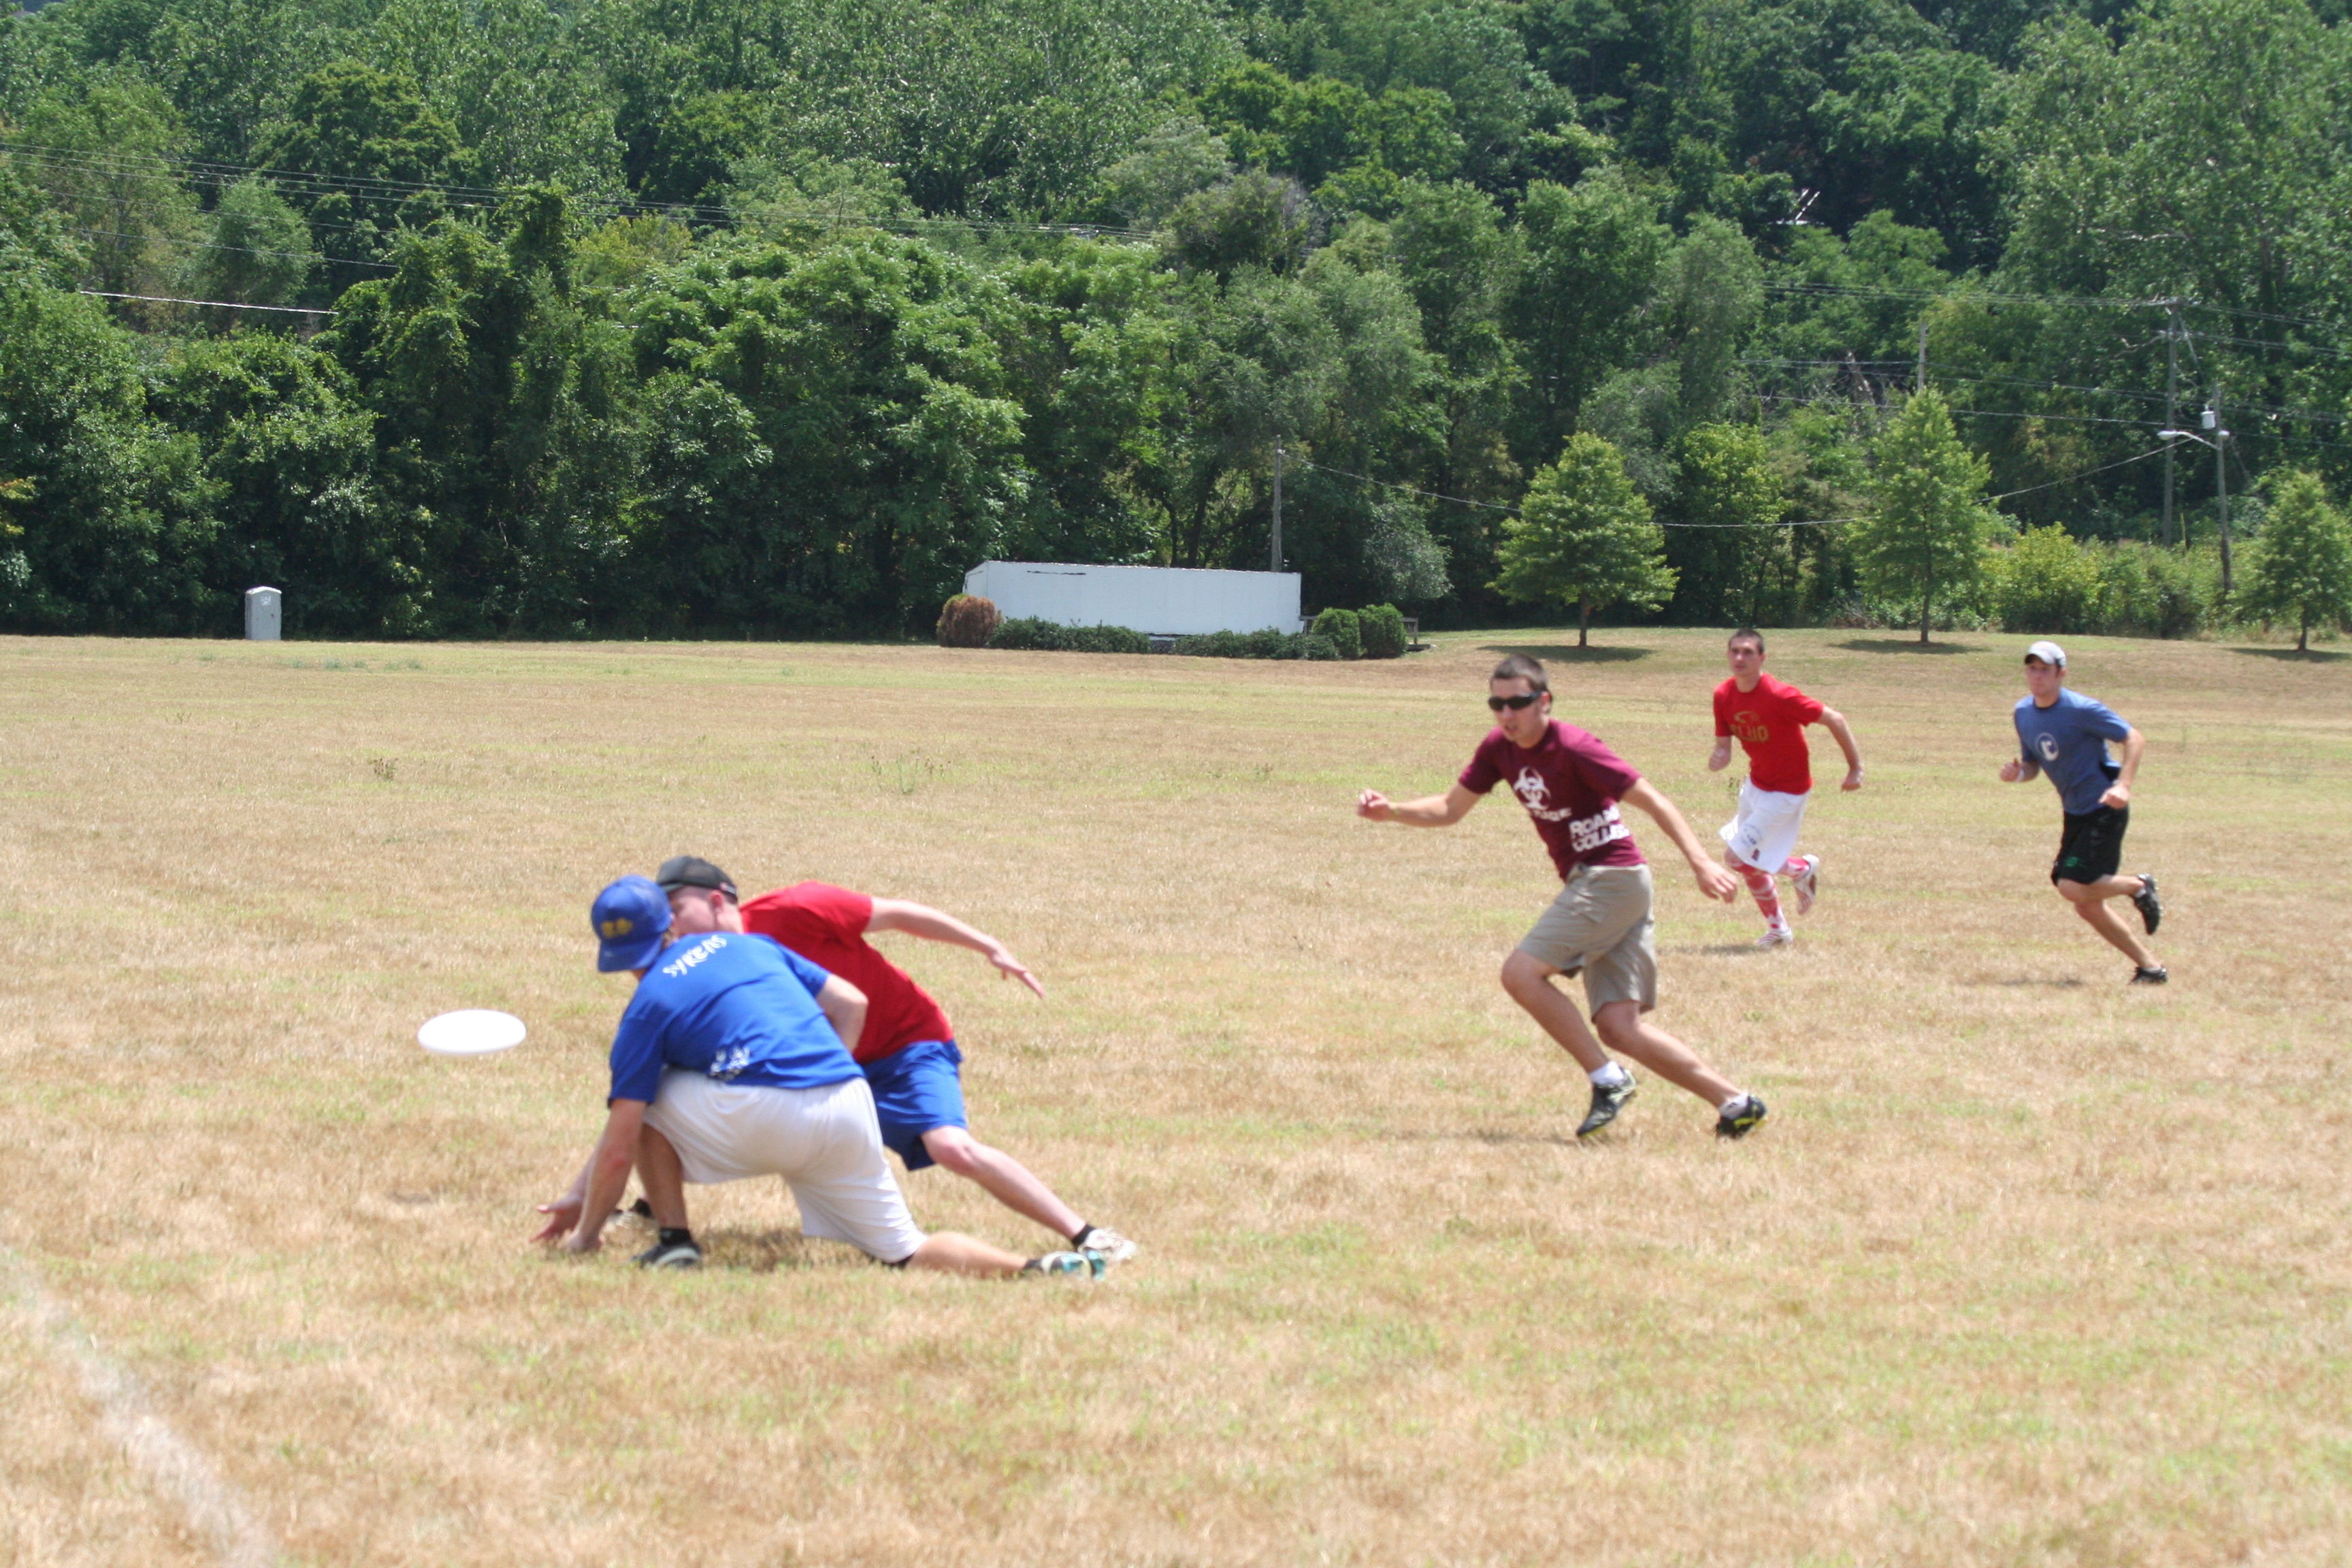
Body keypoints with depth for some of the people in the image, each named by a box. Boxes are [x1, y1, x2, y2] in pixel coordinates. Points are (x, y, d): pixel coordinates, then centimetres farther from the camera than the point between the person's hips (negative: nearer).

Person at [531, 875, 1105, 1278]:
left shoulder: (649, 1003, 8)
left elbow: (619, 1149, 5)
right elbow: (851, 1004, 21)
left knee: (644, 1104, 16)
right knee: (906, 1253, 13)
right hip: (851, 1109, 5)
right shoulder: (749, 945, 23)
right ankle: (1040, 1269, -10)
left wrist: (585, 1235, 16)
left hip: (766, 1119, -5)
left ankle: (675, 1244, 7)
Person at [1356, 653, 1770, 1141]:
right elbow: (1450, 809, 17)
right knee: (1619, 1028, -1)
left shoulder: (1573, 749, -15)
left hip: (1611, 877, -8)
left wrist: (1700, 862, -24)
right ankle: (1735, 1103, 1)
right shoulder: (1499, 749, 7)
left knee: (1521, 973, -16)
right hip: (1589, 884, 8)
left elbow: (1652, 800, -16)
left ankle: (1608, 1080, -8)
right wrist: (1390, 811, 0)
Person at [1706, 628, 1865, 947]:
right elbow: (1723, 748, -1)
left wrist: (1856, 768, -16)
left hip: (1787, 792, -7)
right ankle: (1778, 929, 36)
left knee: (1737, 856, -12)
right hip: (1756, 784, 7)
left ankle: (1802, 869, 13)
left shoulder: (1779, 696, -28)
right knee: (1748, 861, 16)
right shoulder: (1724, 696, -8)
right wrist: (1718, 761, -26)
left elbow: (1834, 720, -21)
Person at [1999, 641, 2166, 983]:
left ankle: (2137, 886, 7)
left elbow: (2134, 739, -13)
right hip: (2075, 813, 8)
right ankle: (2149, 967, 15)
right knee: (2087, 906, 5)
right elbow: (2032, 764, 15)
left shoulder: (2081, 710, -18)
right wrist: (2018, 774, -9)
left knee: (2073, 888, -20)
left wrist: (2123, 785, -26)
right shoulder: (2023, 712, 4)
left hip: (2105, 810, -8)